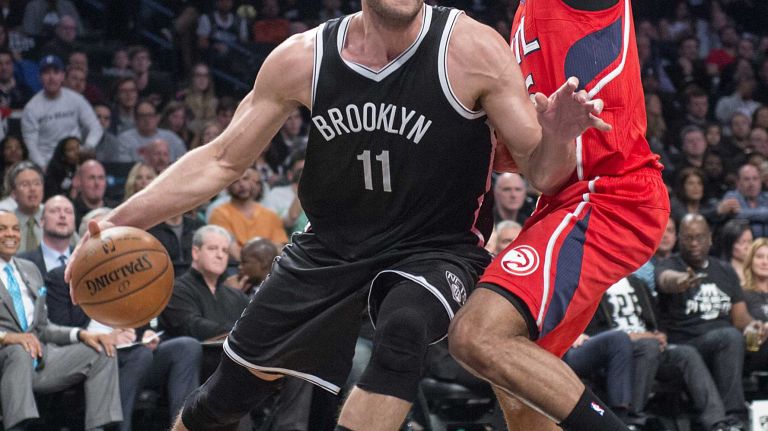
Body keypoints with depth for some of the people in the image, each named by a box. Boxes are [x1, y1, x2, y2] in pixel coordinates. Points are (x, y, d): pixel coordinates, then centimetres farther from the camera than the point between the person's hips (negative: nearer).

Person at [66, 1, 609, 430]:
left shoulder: (472, 50, -18)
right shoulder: (303, 59, -9)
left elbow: (541, 174, -15)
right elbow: (223, 160, 3)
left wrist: (556, 140, -39)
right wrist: (118, 222, -4)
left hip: (436, 249, -4)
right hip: (331, 248, 4)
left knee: (403, 329, -37)